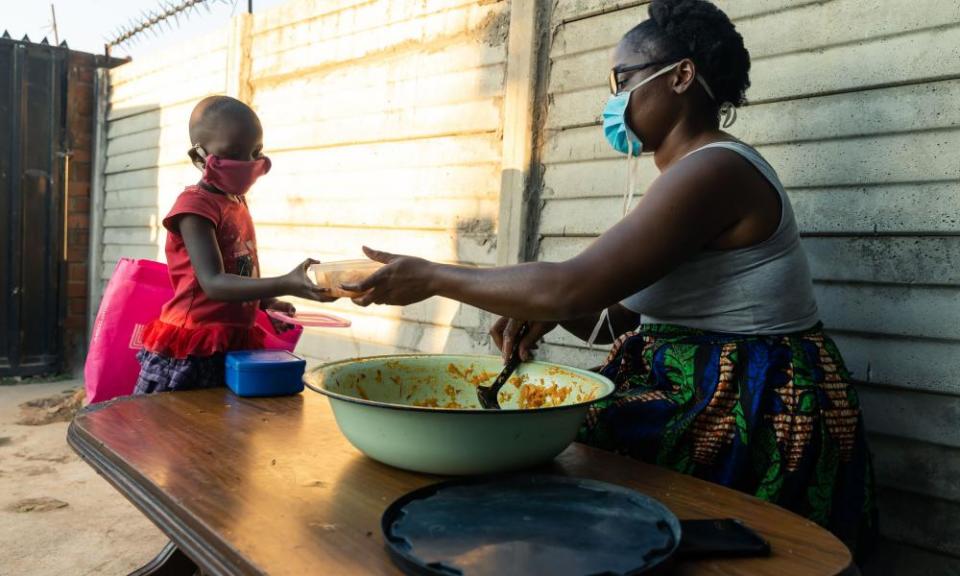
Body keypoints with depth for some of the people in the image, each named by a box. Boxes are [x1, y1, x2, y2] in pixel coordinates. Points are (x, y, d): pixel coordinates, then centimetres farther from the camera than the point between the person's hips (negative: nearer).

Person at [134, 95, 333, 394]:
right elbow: (213, 283, -25)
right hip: (190, 351, -8)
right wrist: (286, 285, -35)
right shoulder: (195, 204, -14)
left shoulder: (237, 202, 11)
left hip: (232, 346, 8)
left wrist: (267, 302, 6)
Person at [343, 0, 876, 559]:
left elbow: (573, 287, -25)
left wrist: (433, 277, -16)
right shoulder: (692, 175, 13)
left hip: (748, 420, -9)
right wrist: (545, 307, -7)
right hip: (699, 393, 9)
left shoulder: (714, 170, -18)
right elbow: (618, 318, 11)